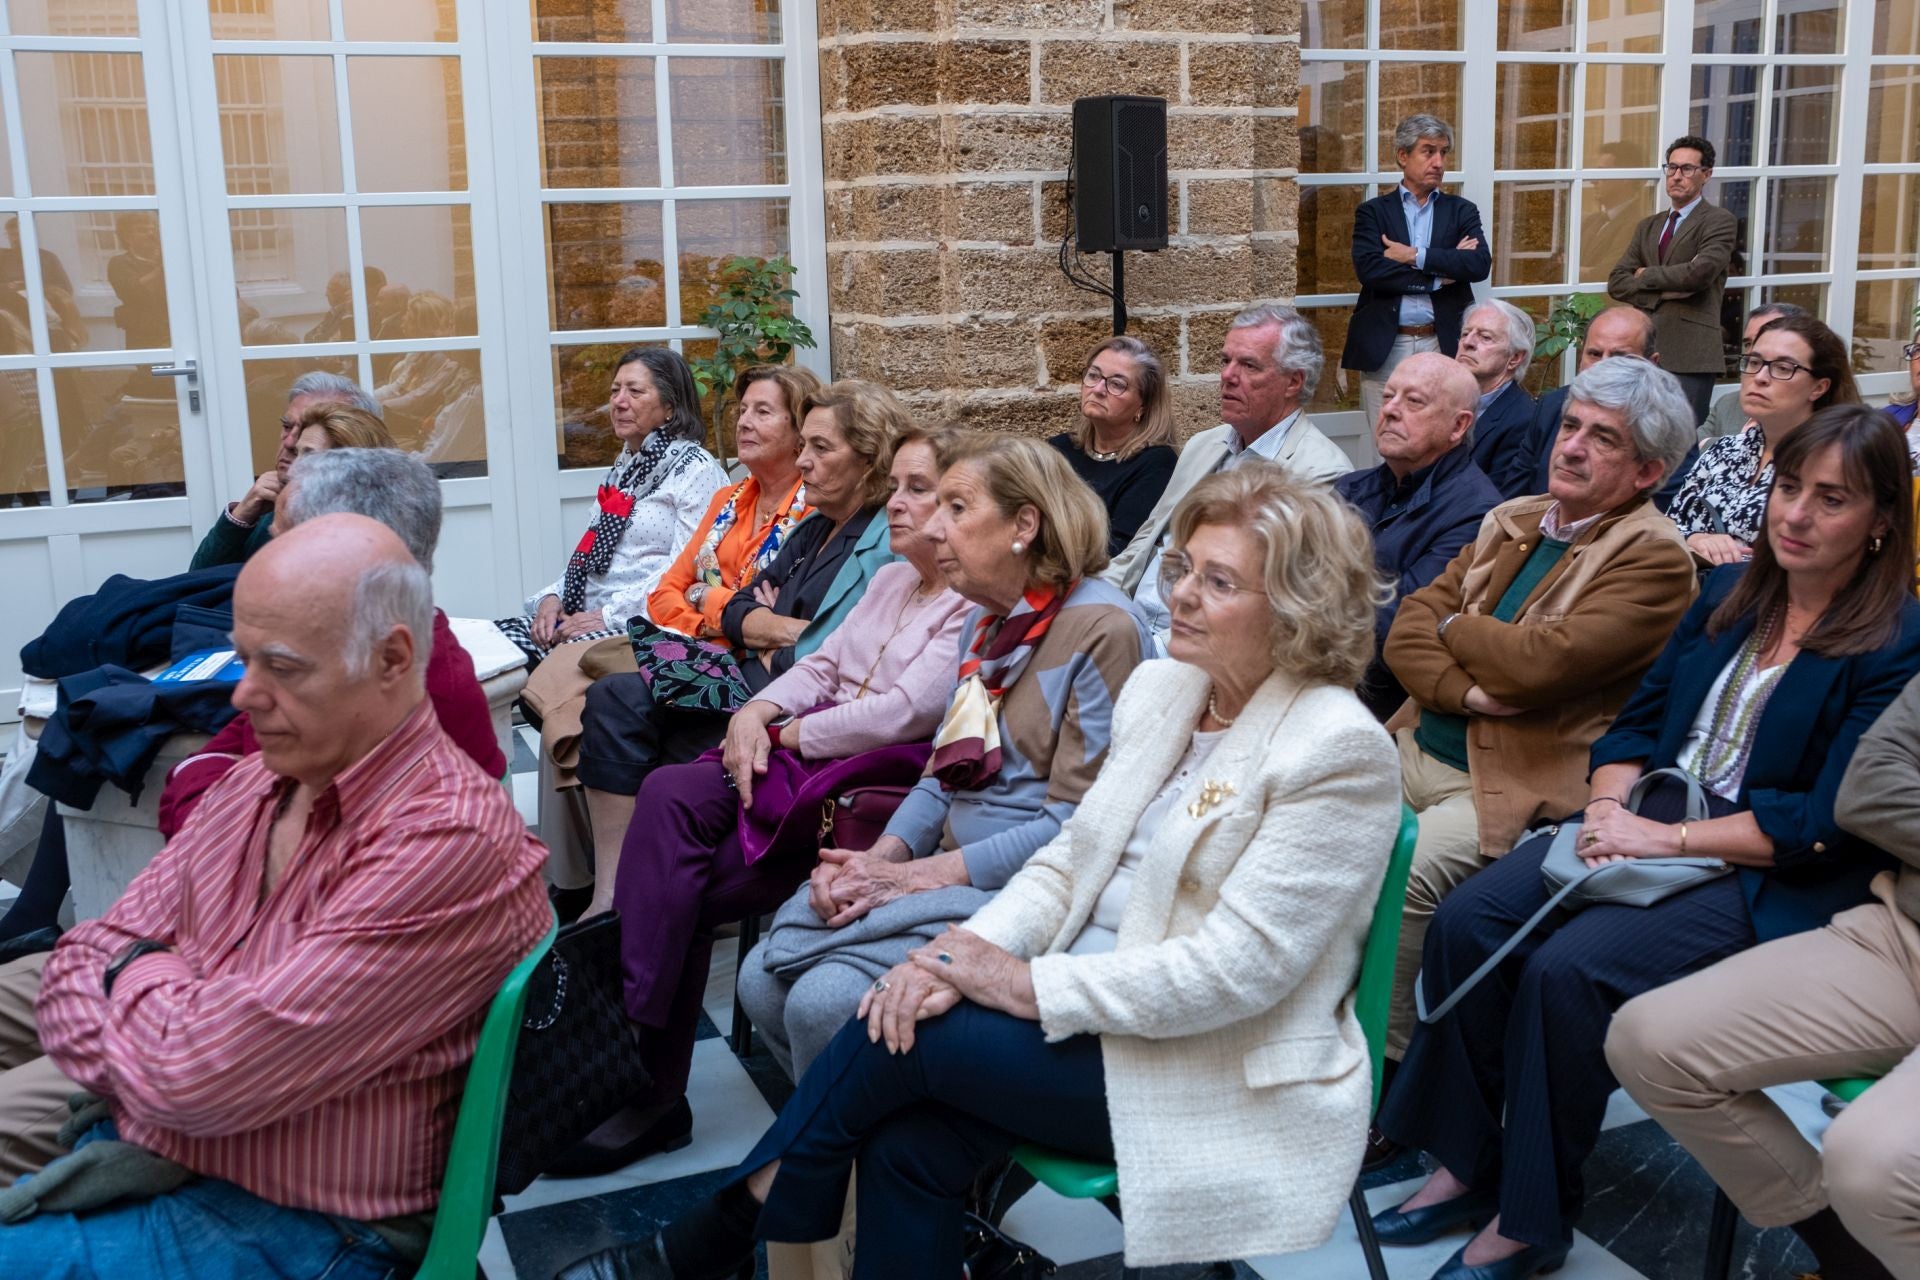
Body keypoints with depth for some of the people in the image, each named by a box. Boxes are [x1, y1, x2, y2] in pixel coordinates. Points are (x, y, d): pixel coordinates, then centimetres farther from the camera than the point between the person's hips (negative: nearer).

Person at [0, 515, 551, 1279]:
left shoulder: (448, 842, -24)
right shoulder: (255, 782, 5)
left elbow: (202, 1073, -24)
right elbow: (87, 958, 8)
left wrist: (142, 971, -4)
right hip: (135, 1163, 8)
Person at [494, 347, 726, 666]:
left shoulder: (695, 469, -3)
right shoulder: (624, 466, 24)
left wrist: (609, 615, -17)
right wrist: (552, 597, 4)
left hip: (642, 625, -8)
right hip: (587, 617, 8)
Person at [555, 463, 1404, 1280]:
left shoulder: (1340, 750, -16)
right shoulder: (1157, 689, 7)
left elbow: (1235, 966, -22)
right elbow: (1070, 859, 9)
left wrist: (1030, 985, -19)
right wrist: (964, 949, -11)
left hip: (1218, 1074, -6)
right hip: (1096, 1019, 6)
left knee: (902, 1037, -17)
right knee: (909, 1144, -19)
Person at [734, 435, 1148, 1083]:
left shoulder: (1101, 629, -13)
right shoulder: (985, 621, 15)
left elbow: (1073, 825, -17)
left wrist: (915, 876, -17)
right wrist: (879, 857, -3)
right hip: (944, 865, 8)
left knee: (826, 1001, -23)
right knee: (763, 981, -9)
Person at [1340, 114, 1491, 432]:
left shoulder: (1461, 211, 13)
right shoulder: (1373, 212, 8)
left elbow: (1480, 264, -4)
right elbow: (1368, 269, -9)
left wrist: (1416, 256, -10)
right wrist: (1440, 275, -8)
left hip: (1443, 346, 1)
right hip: (1385, 348, -1)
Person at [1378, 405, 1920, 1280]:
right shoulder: (1729, 594, 12)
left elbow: (1827, 824, -15)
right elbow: (1638, 720, 12)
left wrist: (1668, 838, -19)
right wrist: (1609, 805, -8)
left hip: (1770, 878, -6)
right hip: (1652, 819, 7)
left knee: (1567, 969, -28)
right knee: (1467, 921, -15)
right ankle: (1466, 1166, -2)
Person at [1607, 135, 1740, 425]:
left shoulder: (1719, 221, 2)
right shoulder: (1648, 226, 21)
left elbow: (1701, 271, -16)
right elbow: (1616, 282, 10)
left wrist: (1647, 276, -1)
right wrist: (1664, 292, -7)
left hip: (1690, 352, -6)